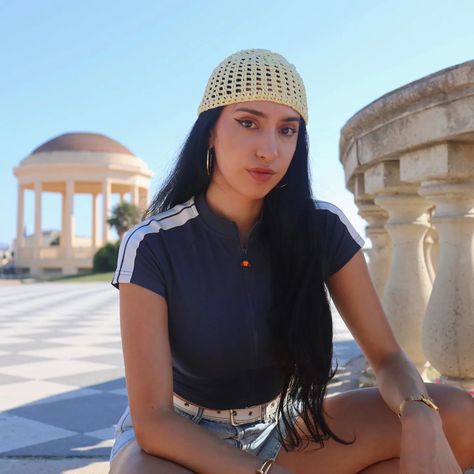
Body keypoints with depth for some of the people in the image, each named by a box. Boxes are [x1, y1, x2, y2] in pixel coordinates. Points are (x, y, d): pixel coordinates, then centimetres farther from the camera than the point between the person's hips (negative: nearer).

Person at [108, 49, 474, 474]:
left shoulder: (323, 230, -12)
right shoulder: (151, 247, -21)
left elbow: (388, 358, -9)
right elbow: (152, 419, -22)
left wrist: (420, 417, -32)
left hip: (276, 432, 4)